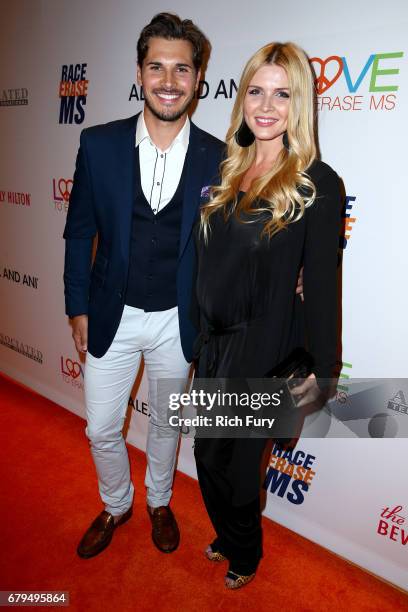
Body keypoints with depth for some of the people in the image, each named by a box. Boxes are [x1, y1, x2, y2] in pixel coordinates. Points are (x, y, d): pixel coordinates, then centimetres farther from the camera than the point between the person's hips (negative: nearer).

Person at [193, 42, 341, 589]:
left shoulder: (317, 183, -13)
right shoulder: (229, 171, 5)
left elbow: (321, 283, -12)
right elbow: (210, 264, 10)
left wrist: (320, 370, -9)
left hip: (264, 347, -6)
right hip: (214, 339, 6)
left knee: (232, 458, 11)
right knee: (208, 452, 20)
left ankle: (245, 554, 44)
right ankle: (228, 536, 50)